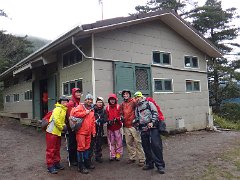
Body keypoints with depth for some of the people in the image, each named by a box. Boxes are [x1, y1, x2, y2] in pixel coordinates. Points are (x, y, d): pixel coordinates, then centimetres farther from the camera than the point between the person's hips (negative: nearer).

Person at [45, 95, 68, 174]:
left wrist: (64, 125, 1)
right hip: (51, 132, -9)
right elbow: (56, 120, -25)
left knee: (57, 149, 18)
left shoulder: (64, 110, 14)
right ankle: (50, 166, 6)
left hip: (57, 132, 9)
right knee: (51, 149, -1)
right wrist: (62, 127, -15)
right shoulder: (58, 109, -14)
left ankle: (56, 163, 29)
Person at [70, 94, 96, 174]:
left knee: (87, 147, 16)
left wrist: (93, 131, 14)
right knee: (81, 147, -4)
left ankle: (87, 163, 29)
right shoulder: (80, 107, -5)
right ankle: (81, 166, 5)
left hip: (88, 132, 7)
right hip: (81, 131, -7)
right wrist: (85, 113, -17)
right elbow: (74, 113, -24)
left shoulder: (91, 109, 16)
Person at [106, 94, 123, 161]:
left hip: (117, 126, -2)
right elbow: (106, 117, 6)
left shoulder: (118, 107, 0)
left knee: (118, 141, 1)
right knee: (111, 142, 8)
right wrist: (108, 121, -12)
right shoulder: (107, 107, 6)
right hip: (110, 127, 2)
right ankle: (112, 155, 18)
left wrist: (117, 119, -19)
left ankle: (118, 155, 13)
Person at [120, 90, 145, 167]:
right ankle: (132, 158, 25)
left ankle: (141, 159, 5)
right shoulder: (122, 104, 12)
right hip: (126, 126, 6)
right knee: (129, 143, 12)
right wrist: (121, 117, 2)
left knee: (138, 142, -3)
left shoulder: (133, 101, -4)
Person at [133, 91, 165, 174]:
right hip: (143, 129, 6)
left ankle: (160, 165, -5)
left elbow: (155, 113, -3)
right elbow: (137, 118, 27)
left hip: (152, 127, -6)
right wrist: (136, 122, 5)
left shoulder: (149, 103, 7)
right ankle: (149, 163, 23)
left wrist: (152, 122, -15)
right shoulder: (137, 108, 22)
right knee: (146, 147, 9)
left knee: (156, 145, -11)